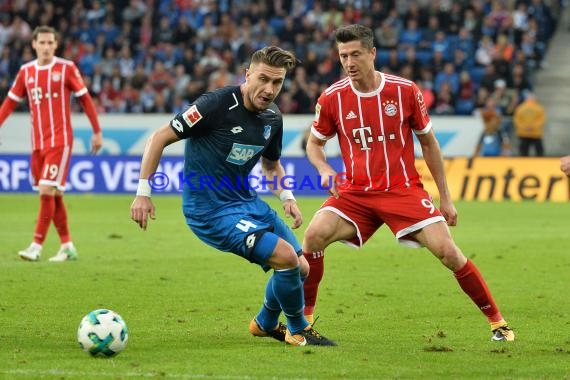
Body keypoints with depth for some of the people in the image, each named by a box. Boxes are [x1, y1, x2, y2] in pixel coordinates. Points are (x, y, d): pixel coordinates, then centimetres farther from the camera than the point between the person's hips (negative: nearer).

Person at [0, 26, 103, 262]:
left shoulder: (66, 68, -4)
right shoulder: (26, 71, 8)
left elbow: (85, 99, 0)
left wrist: (97, 132, 0)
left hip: (60, 140, -5)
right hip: (38, 142, 5)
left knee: (47, 191, -14)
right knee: (53, 195, 8)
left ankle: (36, 246, -13)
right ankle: (67, 246, 17)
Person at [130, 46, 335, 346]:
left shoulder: (273, 119, 3)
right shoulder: (217, 105, -20)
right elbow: (160, 138, -15)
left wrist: (286, 197, 3)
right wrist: (143, 192, -18)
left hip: (246, 201, 8)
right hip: (209, 210, -8)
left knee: (300, 269, 7)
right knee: (286, 256, -20)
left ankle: (266, 324, 35)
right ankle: (298, 331, 4)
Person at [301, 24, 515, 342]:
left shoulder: (406, 91, -7)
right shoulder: (332, 98, -5)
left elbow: (429, 143, 4)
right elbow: (314, 143, 12)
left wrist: (445, 198, 5)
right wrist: (326, 171, -12)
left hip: (404, 190, -1)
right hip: (356, 193, 1)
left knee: (447, 251, -14)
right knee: (314, 236, -22)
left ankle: (497, 321, 2)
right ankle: (304, 316, -4)